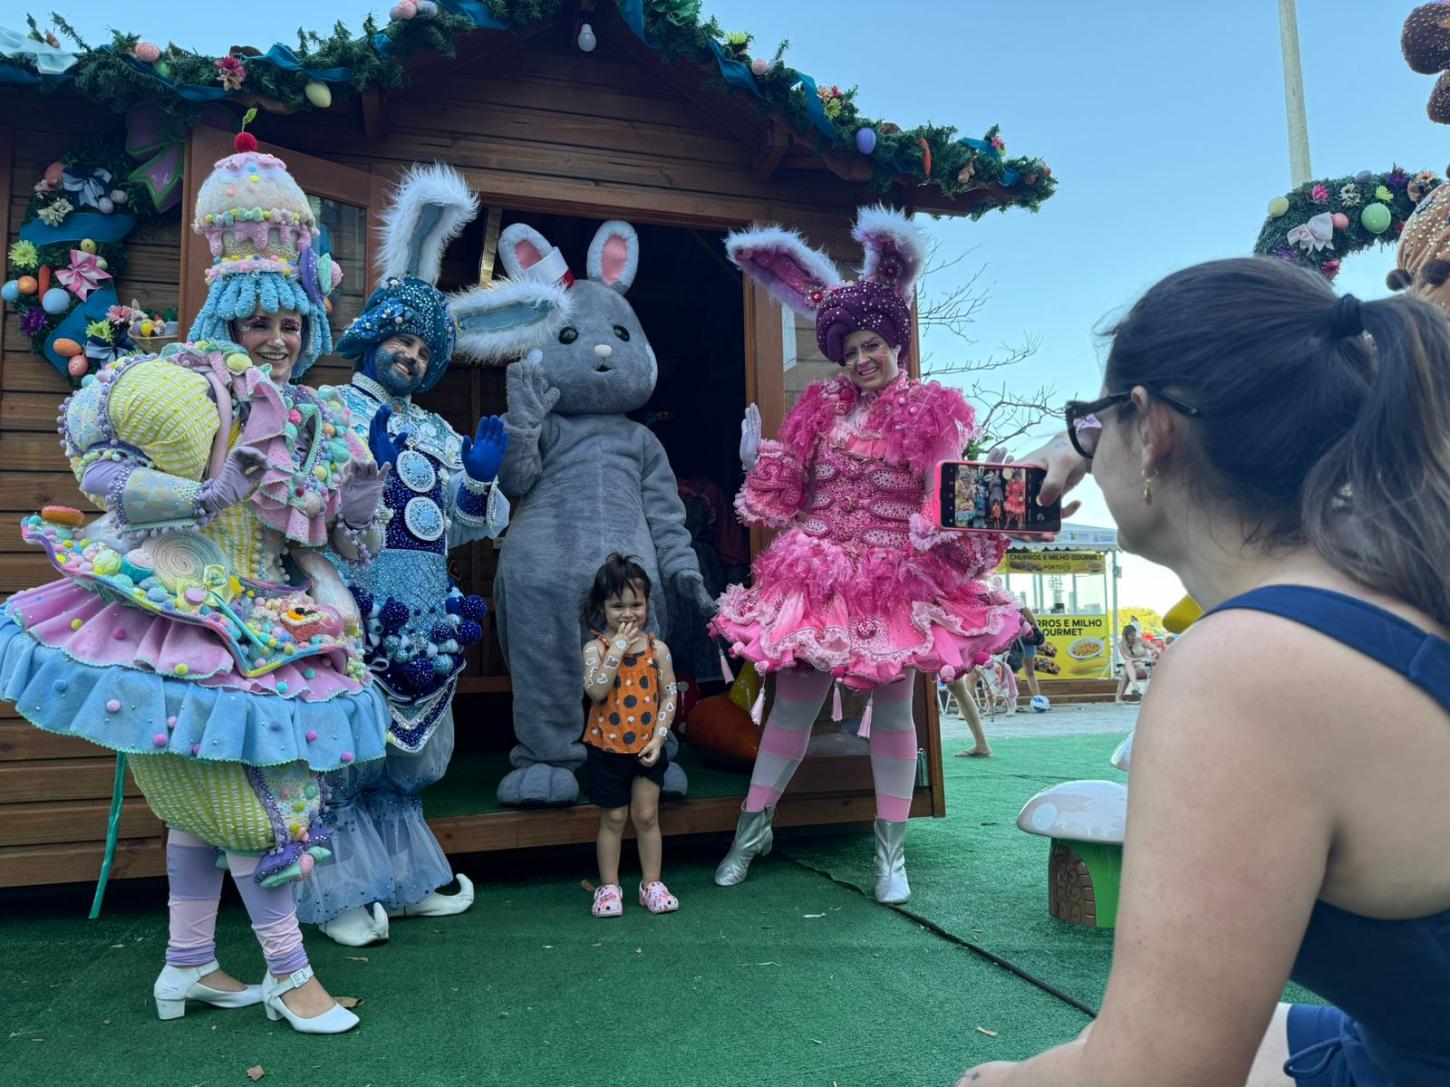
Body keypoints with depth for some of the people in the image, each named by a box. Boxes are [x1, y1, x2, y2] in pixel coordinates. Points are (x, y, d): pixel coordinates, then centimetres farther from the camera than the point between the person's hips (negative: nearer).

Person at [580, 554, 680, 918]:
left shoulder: (657, 649, -3)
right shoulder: (596, 648, -8)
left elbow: (668, 696, 0)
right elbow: (596, 691, -24)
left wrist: (658, 738, -9)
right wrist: (618, 647, -24)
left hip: (647, 748, 1)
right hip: (607, 748, -1)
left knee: (646, 816, 8)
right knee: (612, 819, 9)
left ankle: (651, 884, 22)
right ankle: (608, 887, 22)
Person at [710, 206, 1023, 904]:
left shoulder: (929, 413, 2)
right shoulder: (822, 408, 11)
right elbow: (783, 491, 13)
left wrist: (963, 535, -19)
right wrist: (756, 461, -2)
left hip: (897, 580, -2)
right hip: (817, 575, 3)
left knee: (892, 709, 5)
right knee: (794, 700, 7)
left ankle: (891, 852, 19)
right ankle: (753, 826, 22)